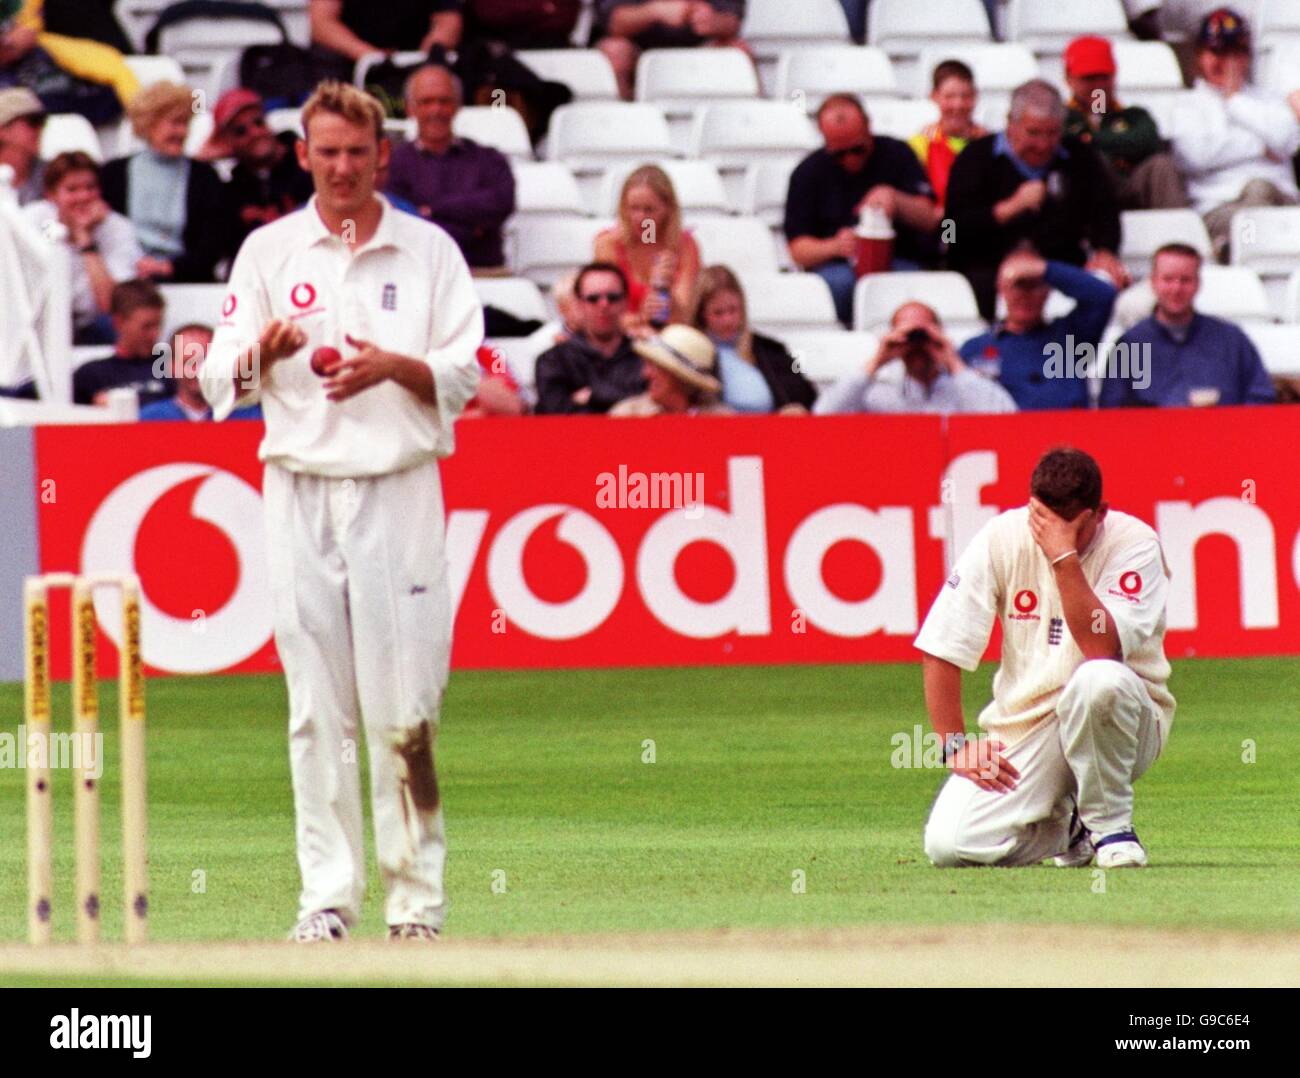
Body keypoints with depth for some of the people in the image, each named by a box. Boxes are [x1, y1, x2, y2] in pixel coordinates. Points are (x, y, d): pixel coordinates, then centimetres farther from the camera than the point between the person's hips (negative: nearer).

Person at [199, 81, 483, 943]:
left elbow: (461, 377, 4)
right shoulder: (268, 252, 10)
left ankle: (417, 896, -1)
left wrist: (394, 368, -15)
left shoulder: (429, 251, 8)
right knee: (318, 708, 0)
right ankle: (328, 895, 3)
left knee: (404, 708, -6)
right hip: (300, 491, 1)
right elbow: (220, 380, 5)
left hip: (399, 490, -1)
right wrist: (263, 352, -16)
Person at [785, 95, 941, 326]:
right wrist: (835, 246, -20)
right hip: (835, 265, 0)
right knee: (840, 284, -36)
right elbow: (798, 250, 1)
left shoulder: (896, 155, 7)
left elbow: (929, 220, 1)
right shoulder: (808, 172, 6)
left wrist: (895, 199, -19)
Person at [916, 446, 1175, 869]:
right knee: (949, 845, -20)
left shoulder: (1134, 543, -13)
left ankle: (1110, 826, -13)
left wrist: (1064, 557, -32)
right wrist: (955, 746, -9)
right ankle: (1066, 825, 12)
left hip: (1118, 723, -3)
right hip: (1023, 731, 3)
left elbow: (1102, 651, -28)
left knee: (1099, 680, -39)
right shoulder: (1003, 537, -7)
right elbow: (940, 651, -3)